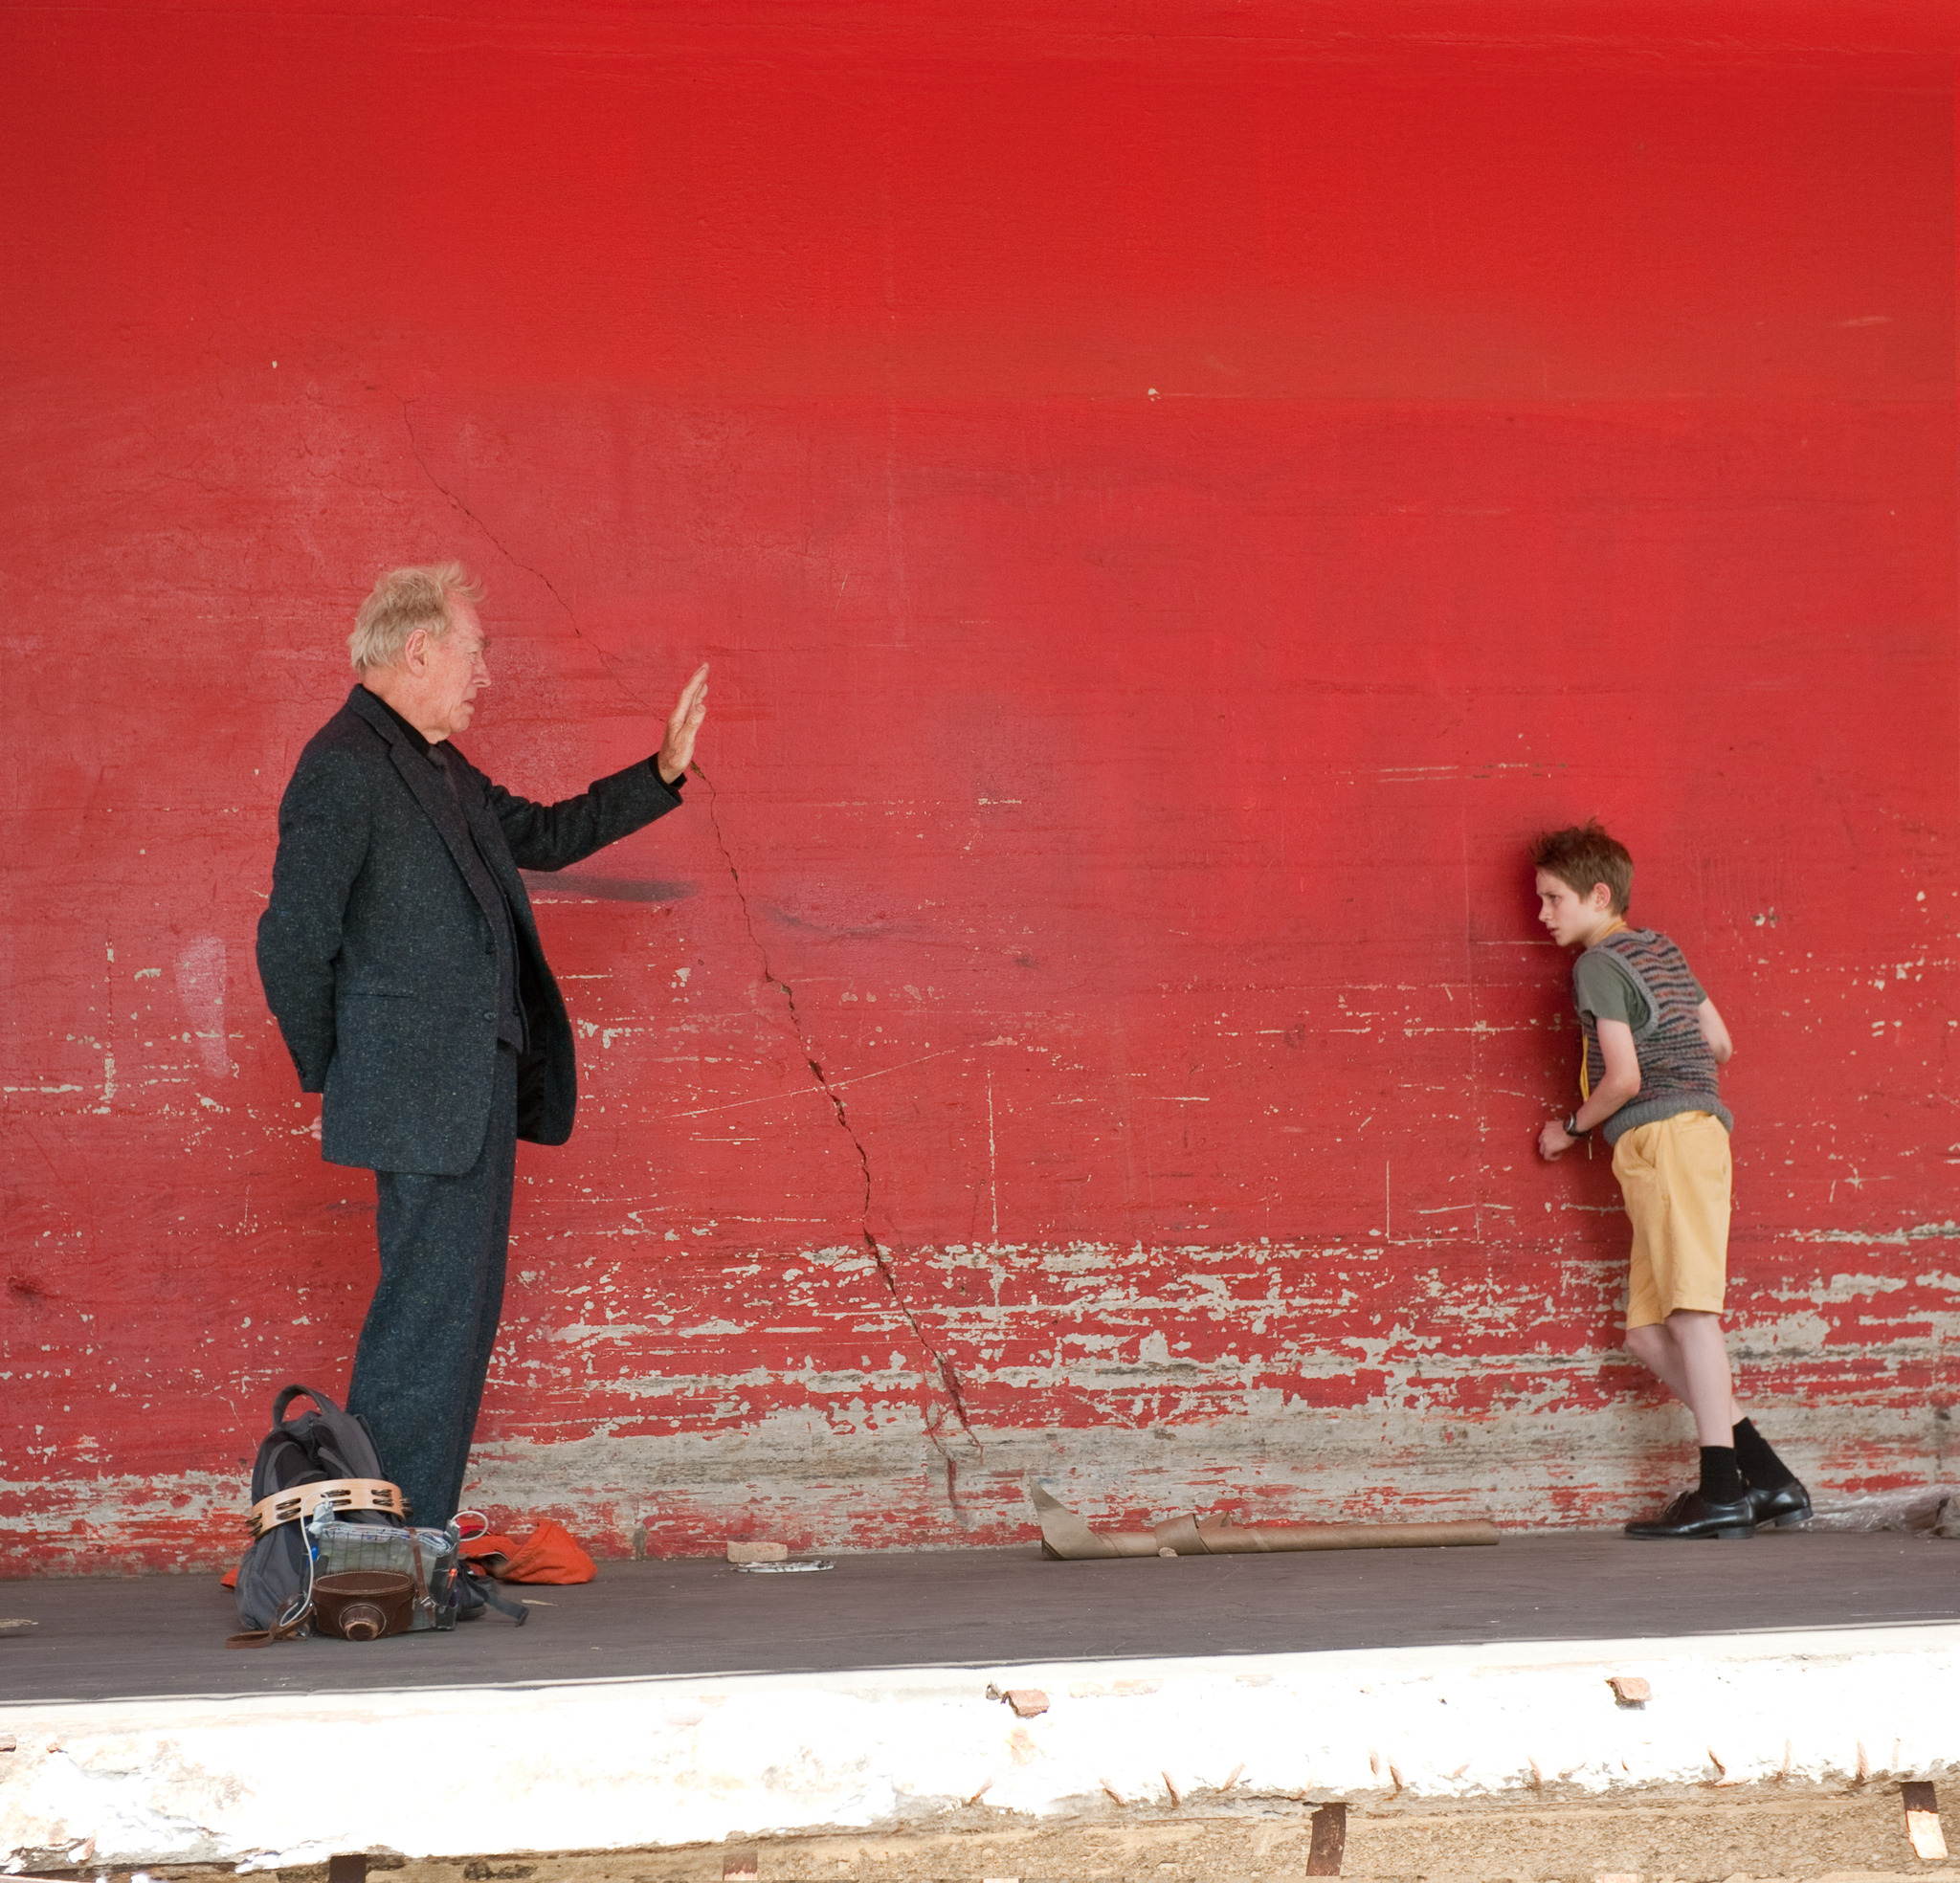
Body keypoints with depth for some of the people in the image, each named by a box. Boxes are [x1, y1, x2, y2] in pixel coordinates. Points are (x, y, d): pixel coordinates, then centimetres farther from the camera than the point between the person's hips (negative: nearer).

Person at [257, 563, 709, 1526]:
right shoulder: (344, 768, -13)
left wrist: (663, 772, 22)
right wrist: (327, 1081, -6)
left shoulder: (438, 767, 17)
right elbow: (292, 940, -14)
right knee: (427, 1322, -10)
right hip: (423, 1095, -10)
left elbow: (540, 834, 30)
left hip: (479, 1088, 10)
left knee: (460, 1316, 12)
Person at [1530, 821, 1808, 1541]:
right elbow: (1721, 1045, 25)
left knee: (1688, 1312, -15)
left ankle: (1721, 1489, -22)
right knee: (1647, 1332, 6)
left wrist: (1571, 1127, 5)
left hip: (1662, 1135, -9)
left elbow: (1624, 1078, -10)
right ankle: (1767, 1475, 0)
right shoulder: (1664, 950, 22)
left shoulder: (1599, 964, -4)